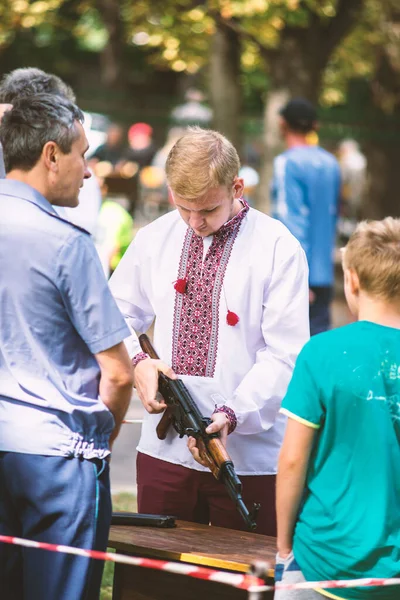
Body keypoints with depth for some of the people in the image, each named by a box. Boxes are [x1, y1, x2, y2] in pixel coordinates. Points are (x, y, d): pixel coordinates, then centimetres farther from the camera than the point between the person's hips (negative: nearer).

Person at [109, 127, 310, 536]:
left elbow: (285, 356, -10)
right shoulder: (154, 239, 7)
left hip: (250, 454, -4)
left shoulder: (278, 248, -7)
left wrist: (231, 415, -22)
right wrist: (136, 362, -6)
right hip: (165, 448, 4)